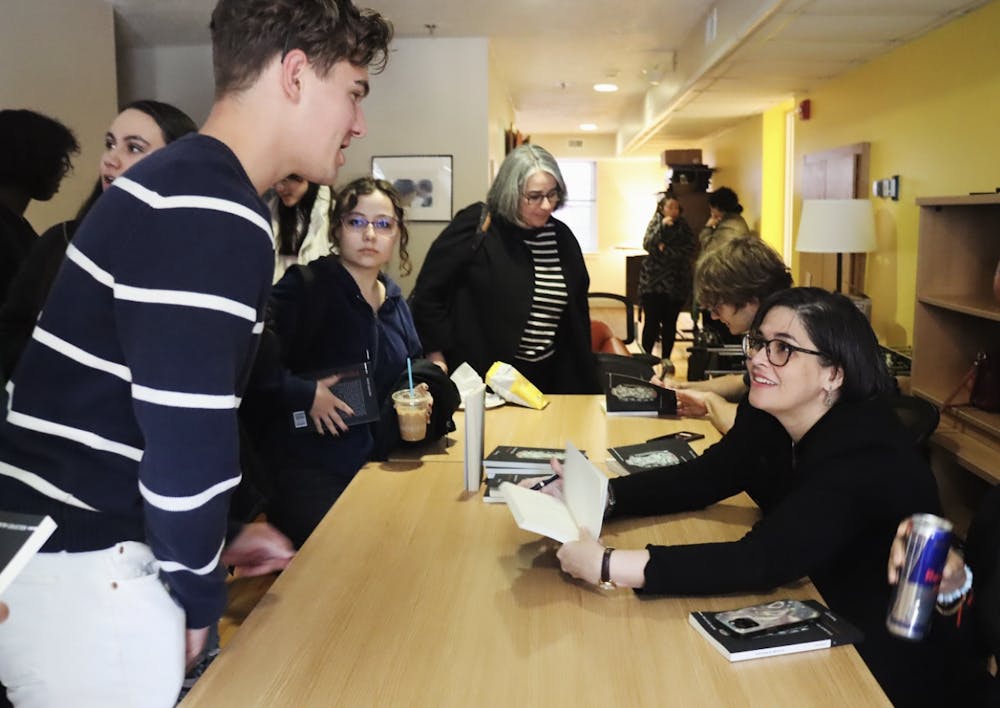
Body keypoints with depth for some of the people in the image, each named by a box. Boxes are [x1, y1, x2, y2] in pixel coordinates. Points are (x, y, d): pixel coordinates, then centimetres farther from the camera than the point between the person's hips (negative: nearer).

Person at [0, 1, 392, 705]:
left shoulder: (186, 186, 11)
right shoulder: (214, 217, -22)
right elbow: (186, 439, -25)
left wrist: (215, 538, 16)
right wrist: (199, 595, -9)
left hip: (68, 538, 9)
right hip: (79, 567, -9)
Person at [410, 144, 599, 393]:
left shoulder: (562, 236, 6)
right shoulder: (476, 227, -11)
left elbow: (578, 310, 15)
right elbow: (428, 293, -8)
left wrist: (581, 375, 14)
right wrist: (437, 360, -9)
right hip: (480, 379, -5)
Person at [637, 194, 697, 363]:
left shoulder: (684, 227, 5)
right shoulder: (655, 223, 3)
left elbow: (691, 249, -6)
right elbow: (647, 244, -12)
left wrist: (666, 250, -13)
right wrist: (662, 227, -22)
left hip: (676, 284, 1)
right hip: (653, 282, -1)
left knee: (670, 323, 4)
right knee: (652, 322, -6)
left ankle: (666, 359, 15)